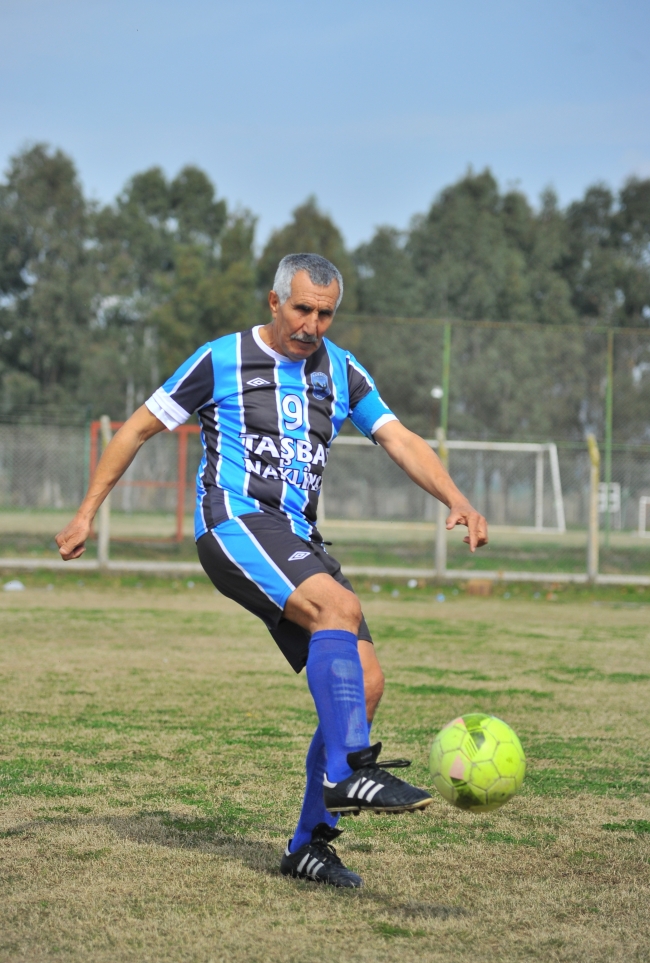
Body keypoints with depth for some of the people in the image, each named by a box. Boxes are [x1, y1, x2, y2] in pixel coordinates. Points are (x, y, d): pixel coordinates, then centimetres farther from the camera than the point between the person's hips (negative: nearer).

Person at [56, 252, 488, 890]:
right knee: (339, 607, -32)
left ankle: (310, 844, 2)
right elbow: (137, 429, 8)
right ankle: (348, 772, -35)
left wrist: (456, 501, -10)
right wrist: (86, 514, 5)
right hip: (233, 524, -6)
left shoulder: (340, 370, 14)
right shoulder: (221, 360, 2)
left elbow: (400, 440, 7)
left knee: (364, 683, -6)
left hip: (297, 543, 6)